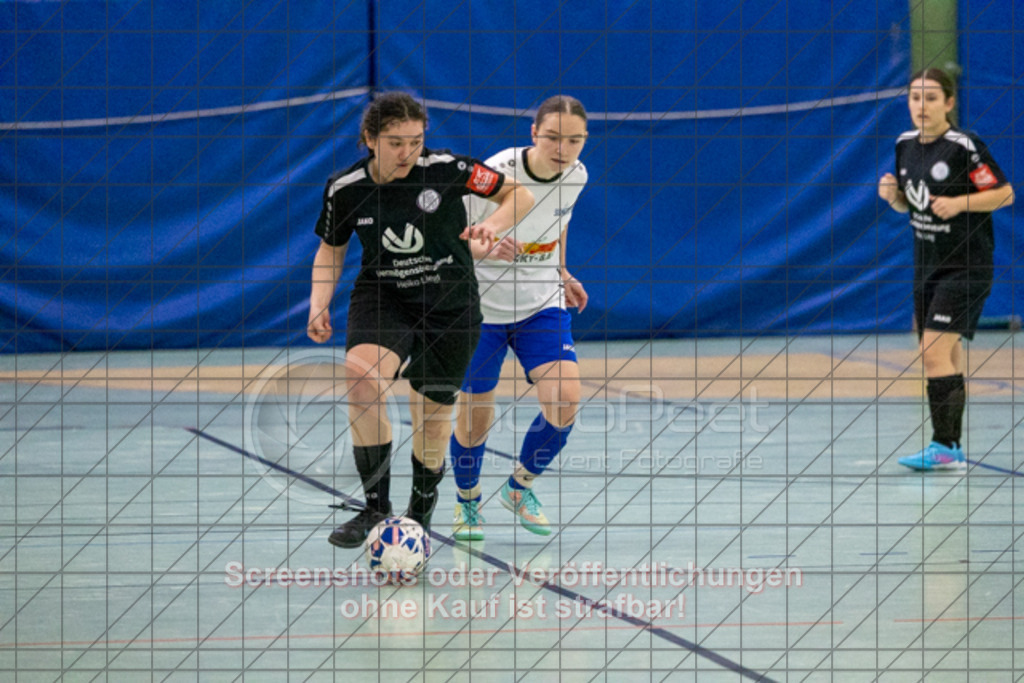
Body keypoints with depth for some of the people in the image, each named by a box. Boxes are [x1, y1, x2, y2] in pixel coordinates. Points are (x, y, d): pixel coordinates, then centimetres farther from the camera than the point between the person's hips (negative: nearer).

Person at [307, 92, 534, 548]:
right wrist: (319, 306, -7)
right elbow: (331, 251, 7)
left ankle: (420, 511, 38)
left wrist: (493, 225, -26)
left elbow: (519, 196, -6)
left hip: (450, 304, 0)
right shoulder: (345, 189, -11)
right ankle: (376, 507, -22)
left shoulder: (446, 169, -17)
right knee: (362, 378, -29)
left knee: (432, 416, 6)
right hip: (382, 299, 0)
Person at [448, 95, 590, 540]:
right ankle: (467, 502, 34)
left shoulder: (576, 176, -6)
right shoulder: (492, 175, -24)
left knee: (564, 403, -15)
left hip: (543, 305, 4)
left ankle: (520, 487, 13)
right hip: (482, 306, -4)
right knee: (475, 419, 2)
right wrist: (485, 249, -36)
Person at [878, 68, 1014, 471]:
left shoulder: (964, 147, -15)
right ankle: (953, 446, 17)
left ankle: (944, 448, -16)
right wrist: (892, 195, -3)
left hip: (965, 267, -8)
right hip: (927, 266, 8)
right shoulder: (905, 146, 7)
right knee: (946, 360, 11)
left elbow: (1005, 194, -11)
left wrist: (959, 203, -23)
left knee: (935, 353, -16)